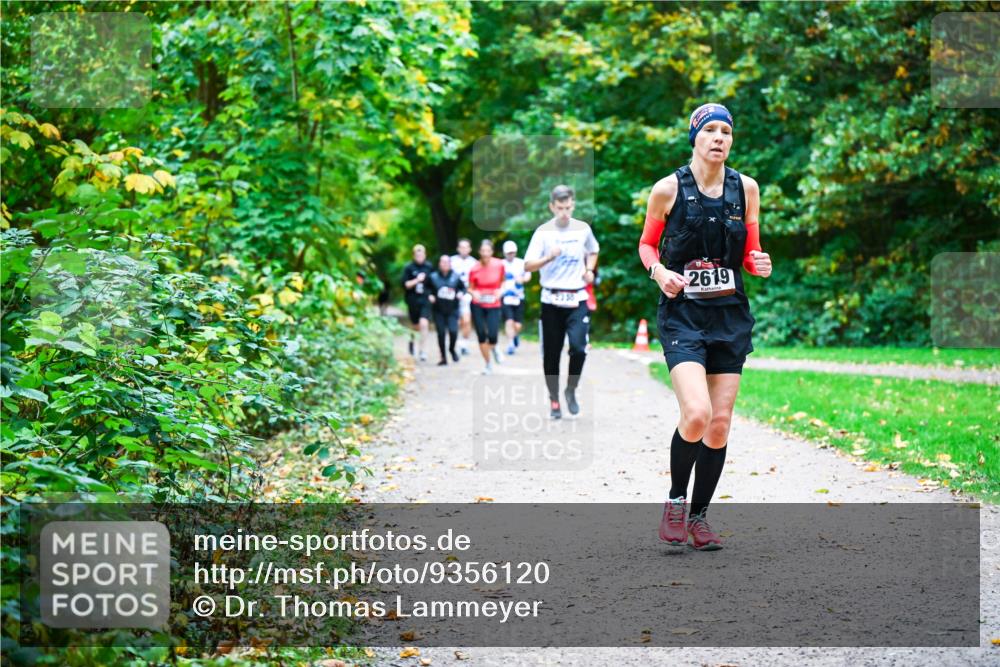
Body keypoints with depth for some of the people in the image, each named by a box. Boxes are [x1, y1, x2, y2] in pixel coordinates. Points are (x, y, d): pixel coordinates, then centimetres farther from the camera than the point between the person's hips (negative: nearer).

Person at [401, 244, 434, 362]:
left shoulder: (429, 267, 1)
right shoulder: (408, 268, -3)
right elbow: (405, 284, -7)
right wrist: (417, 280, -18)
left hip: (426, 300, 0)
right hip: (413, 301, 0)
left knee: (424, 324, -17)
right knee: (415, 326, 14)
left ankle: (421, 349, -9)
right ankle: (412, 339, 48)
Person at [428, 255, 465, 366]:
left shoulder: (455, 277, -1)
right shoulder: (433, 277, -2)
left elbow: (463, 287, 12)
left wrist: (461, 293, -9)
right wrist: (429, 296, -9)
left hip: (452, 310, 0)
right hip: (438, 310, 1)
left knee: (453, 331, -15)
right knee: (441, 333, 1)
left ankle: (452, 349, 16)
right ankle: (443, 358, 15)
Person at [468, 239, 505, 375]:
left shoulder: (499, 265, -6)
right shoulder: (475, 268, -8)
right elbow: (470, 288, 4)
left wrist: (500, 291, -8)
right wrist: (474, 293, -18)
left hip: (493, 305, 0)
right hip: (478, 305, 0)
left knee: (492, 336, -13)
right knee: (481, 336, 1)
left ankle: (493, 347, 24)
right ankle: (488, 364, 17)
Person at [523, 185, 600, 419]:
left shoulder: (583, 229, 5)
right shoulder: (543, 232, -4)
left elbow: (593, 252, 25)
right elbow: (528, 266, -8)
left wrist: (589, 270, 6)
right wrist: (549, 257, -24)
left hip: (577, 299, 1)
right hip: (551, 300, -1)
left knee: (579, 347, -15)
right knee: (551, 353, 3)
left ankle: (571, 391, 8)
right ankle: (554, 400, 18)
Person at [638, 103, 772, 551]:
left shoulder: (745, 188, 5)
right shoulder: (668, 189, -4)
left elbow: (750, 252, 12)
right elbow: (647, 244, 7)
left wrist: (759, 263, -10)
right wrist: (658, 271, -13)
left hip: (730, 316, 4)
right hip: (682, 314, -3)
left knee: (720, 425, 3)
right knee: (696, 414, -21)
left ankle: (698, 515, 20)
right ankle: (675, 500, 4)